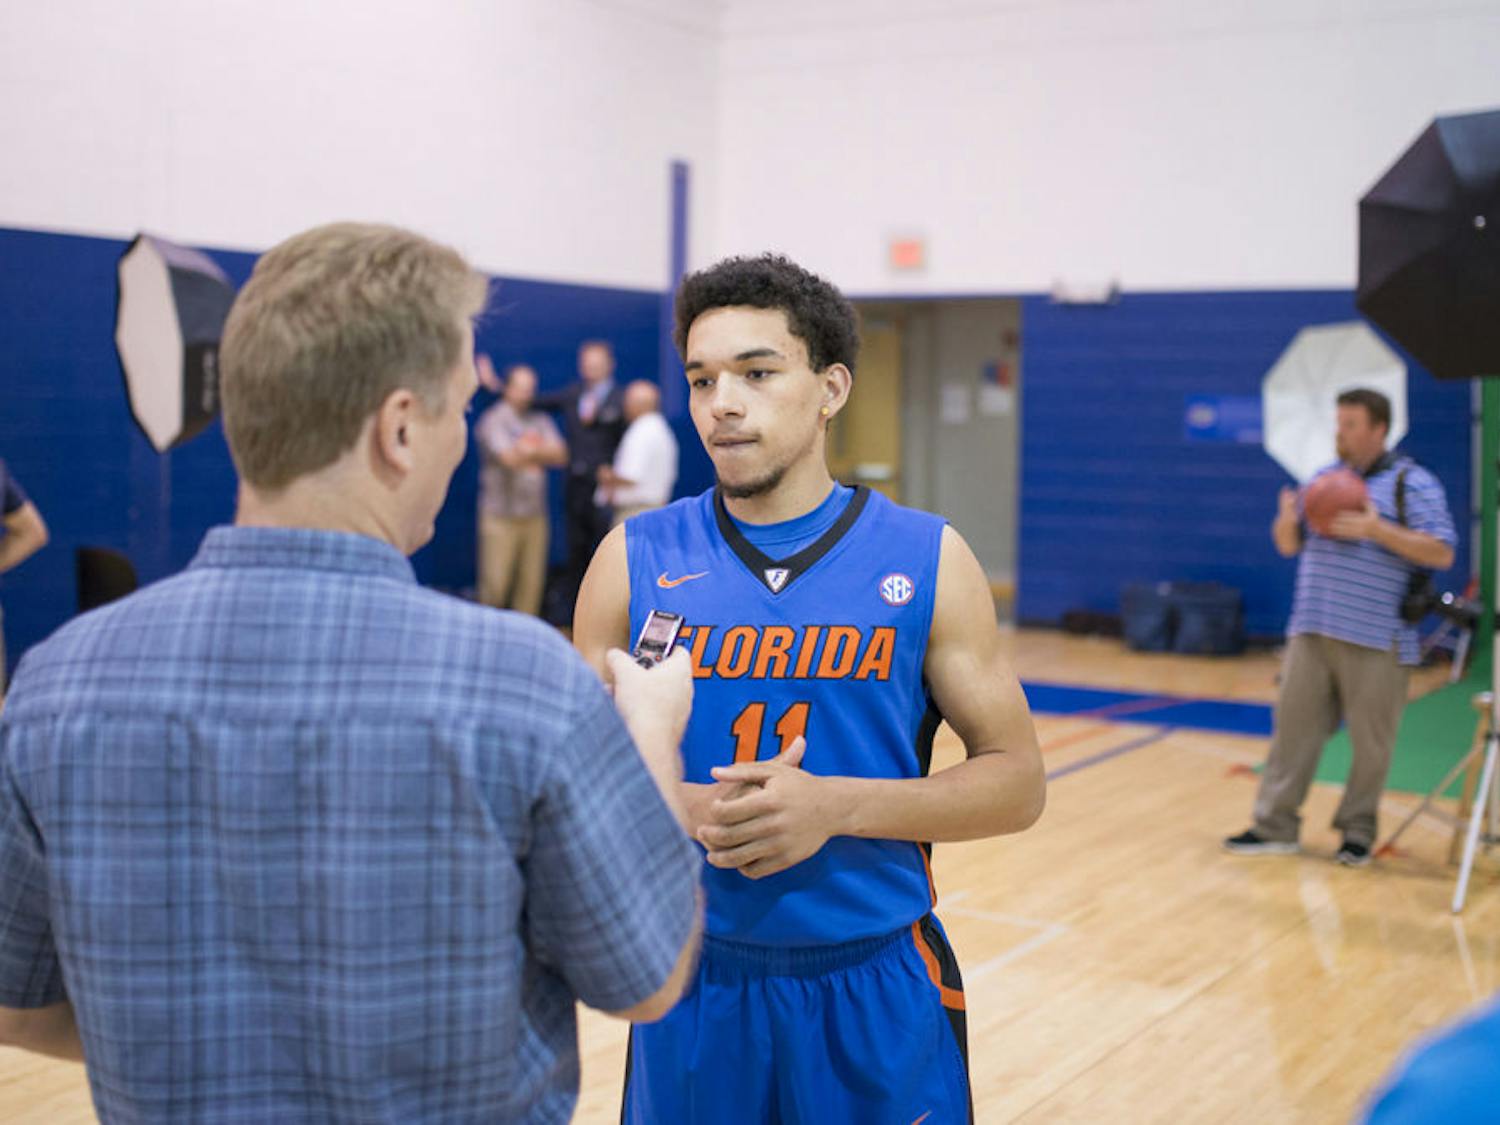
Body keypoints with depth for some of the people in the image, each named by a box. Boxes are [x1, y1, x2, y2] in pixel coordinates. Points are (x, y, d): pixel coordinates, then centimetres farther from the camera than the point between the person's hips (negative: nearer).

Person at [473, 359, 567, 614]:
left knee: (531, 582, 3)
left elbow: (561, 456, 2)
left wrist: (532, 451, -13)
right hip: (501, 514, -5)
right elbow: (510, 458, -14)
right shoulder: (493, 420, -3)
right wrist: (543, 453, -5)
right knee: (495, 583, -5)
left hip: (535, 514, 5)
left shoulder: (540, 421, 13)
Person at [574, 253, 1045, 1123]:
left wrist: (835, 805, -18)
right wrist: (691, 808, -18)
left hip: (880, 990, 0)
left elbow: (1016, 781, -4)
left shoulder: (927, 560, -5)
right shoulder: (636, 560, -2)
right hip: (697, 985, 1)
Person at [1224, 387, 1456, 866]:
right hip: (1312, 630, 5)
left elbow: (1442, 554, -10)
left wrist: (1376, 530, -20)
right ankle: (1275, 826, 10)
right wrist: (1287, 521, -4)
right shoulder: (1324, 480, 15)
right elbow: (1290, 546, 19)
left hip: (1375, 640, -5)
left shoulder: (1411, 482, -2)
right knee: (1294, 725, 4)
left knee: (1370, 740, 2)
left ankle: (1357, 831, 15)